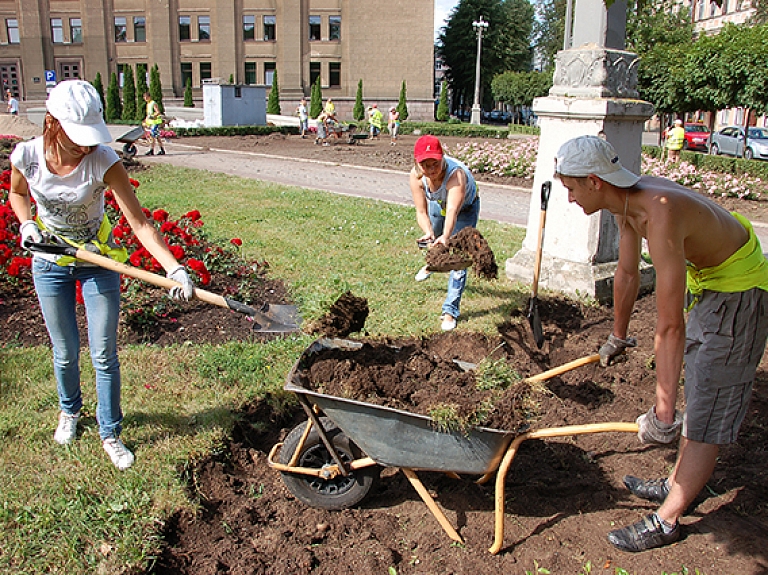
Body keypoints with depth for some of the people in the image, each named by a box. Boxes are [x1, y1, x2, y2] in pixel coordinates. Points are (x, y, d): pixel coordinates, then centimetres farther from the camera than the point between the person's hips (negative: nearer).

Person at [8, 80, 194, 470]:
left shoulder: (103, 161, -24)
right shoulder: (27, 155, -17)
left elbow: (139, 223, -29)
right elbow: (17, 193, 8)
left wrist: (174, 269, -40)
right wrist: (27, 224, -12)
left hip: (98, 263, -2)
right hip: (50, 263, 2)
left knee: (104, 355, 3)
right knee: (65, 352, 14)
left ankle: (110, 433, 23)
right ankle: (69, 410, 45)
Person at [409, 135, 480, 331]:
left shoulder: (456, 174, -44)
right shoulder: (416, 176, -31)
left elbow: (453, 211, -57)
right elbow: (421, 212, -29)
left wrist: (445, 237, -74)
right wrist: (428, 232, -48)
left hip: (465, 208, -4)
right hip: (438, 204, 5)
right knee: (432, 241, 28)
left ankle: (450, 310, -4)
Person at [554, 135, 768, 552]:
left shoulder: (660, 215, -36)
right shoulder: (625, 202, -8)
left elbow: (670, 326, -36)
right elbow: (627, 273, 9)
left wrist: (663, 413, -31)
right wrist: (617, 338, 23)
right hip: (707, 279, 9)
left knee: (706, 413, -1)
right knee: (698, 396, 20)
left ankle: (666, 521, 12)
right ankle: (678, 484, 38)